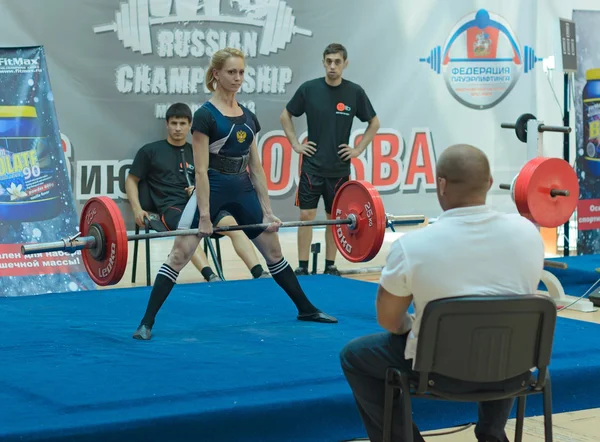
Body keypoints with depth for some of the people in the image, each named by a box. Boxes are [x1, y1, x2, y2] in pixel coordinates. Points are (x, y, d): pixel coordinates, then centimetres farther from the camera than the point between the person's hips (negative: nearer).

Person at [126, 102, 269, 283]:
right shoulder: (150, 151, 8)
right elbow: (131, 181, 11)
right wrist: (137, 209, -5)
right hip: (171, 207, -4)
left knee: (232, 224, -26)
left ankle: (259, 273, -38)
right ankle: (211, 277, -58)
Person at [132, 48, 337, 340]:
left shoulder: (248, 117, 8)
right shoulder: (205, 115, -11)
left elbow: (255, 167, 11)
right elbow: (201, 169, -15)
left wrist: (268, 212, 7)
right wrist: (205, 215, -19)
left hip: (242, 191, 7)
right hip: (212, 189, -6)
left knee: (273, 251, 16)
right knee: (179, 254, -11)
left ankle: (305, 309, 30)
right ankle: (147, 323, -10)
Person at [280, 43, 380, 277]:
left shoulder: (355, 92, -2)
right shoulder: (309, 89, -3)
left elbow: (374, 123, 9)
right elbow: (285, 116, 9)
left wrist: (359, 149, 2)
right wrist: (295, 144, 1)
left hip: (339, 168, 1)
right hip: (312, 166, -1)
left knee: (335, 218, 7)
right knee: (306, 215, -2)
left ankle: (330, 267, 16)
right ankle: (302, 267, 4)